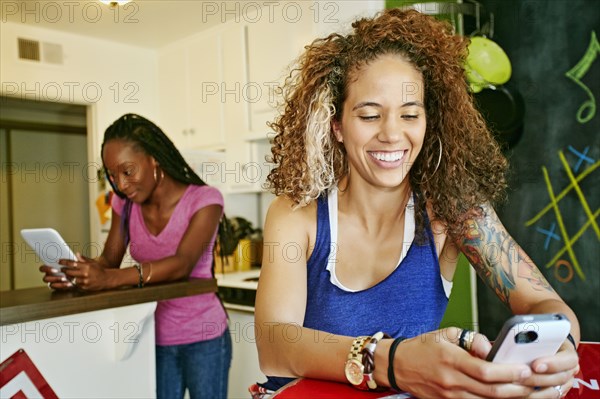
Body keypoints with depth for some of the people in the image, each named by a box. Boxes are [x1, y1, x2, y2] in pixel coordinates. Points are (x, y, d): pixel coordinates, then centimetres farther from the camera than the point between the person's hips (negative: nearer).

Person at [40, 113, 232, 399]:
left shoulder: (204, 199, -15)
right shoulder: (125, 204, 3)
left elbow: (182, 264, -27)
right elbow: (109, 260, 0)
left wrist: (109, 279, -40)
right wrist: (79, 274, -23)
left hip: (203, 339, -4)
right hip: (153, 339, 4)